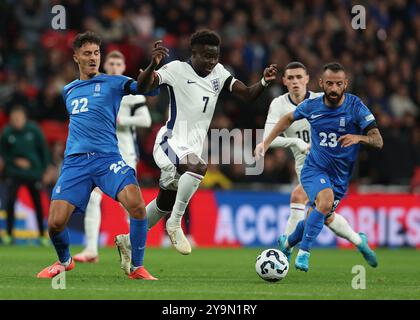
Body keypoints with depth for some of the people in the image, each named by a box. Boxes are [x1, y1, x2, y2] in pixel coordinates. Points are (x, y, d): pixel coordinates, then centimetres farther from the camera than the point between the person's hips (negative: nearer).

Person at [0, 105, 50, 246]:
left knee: (38, 204, 6)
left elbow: (44, 149, 1)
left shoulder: (34, 130, -10)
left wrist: (44, 168, 1)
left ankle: (42, 235, 19)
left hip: (34, 172, 1)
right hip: (14, 173, -1)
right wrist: (15, 161, -11)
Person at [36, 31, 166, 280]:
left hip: (107, 157, -3)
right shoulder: (68, 90, 20)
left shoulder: (113, 83, 6)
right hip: (75, 161, 3)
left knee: (136, 204, -28)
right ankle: (65, 261, 24)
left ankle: (137, 268, -12)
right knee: (55, 222, -10)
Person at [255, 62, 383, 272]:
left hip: (340, 176, 1)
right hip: (314, 169, -1)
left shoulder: (356, 107, -13)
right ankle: (303, 253, -22)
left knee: (316, 219, 9)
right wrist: (266, 143, 12)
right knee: (326, 200, -32)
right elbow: (289, 118, 15)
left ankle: (287, 244, 41)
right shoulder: (312, 105, -7)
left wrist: (359, 137, -39)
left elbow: (378, 141, -18)